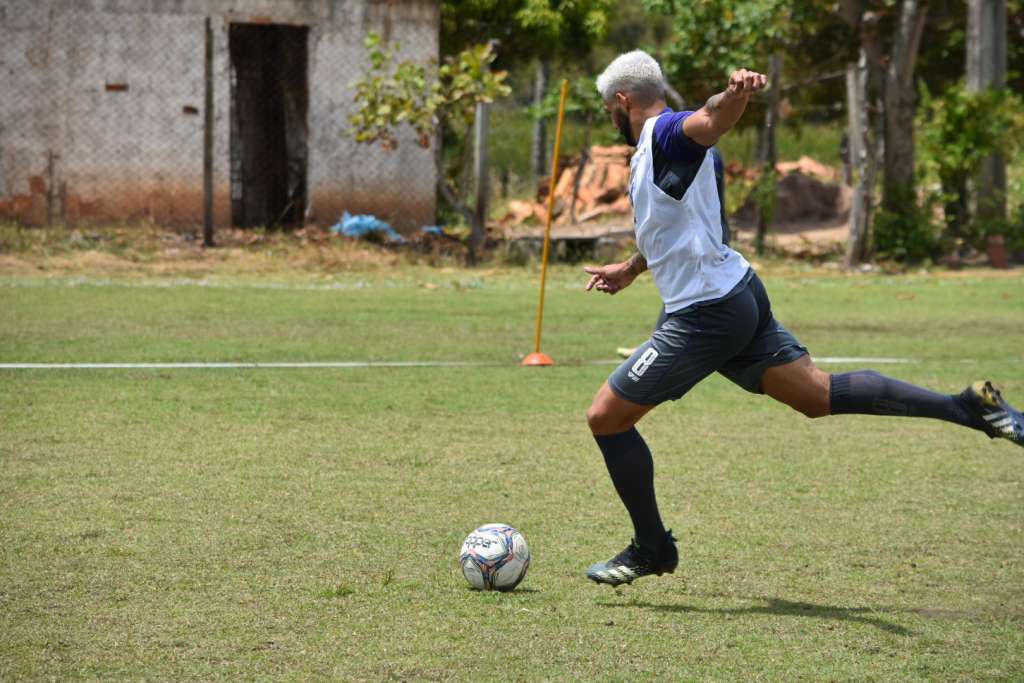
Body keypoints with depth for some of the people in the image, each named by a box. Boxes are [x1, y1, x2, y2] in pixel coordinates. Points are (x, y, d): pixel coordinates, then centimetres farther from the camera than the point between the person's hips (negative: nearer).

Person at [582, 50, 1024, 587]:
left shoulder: (665, 133, -12)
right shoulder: (652, 150, 19)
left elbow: (713, 119, -37)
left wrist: (736, 93, -59)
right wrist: (630, 269, 49)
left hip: (706, 315, -10)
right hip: (738, 297, 10)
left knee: (606, 416, -1)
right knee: (818, 394, 8)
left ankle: (651, 548, 10)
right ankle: (967, 406, 1)